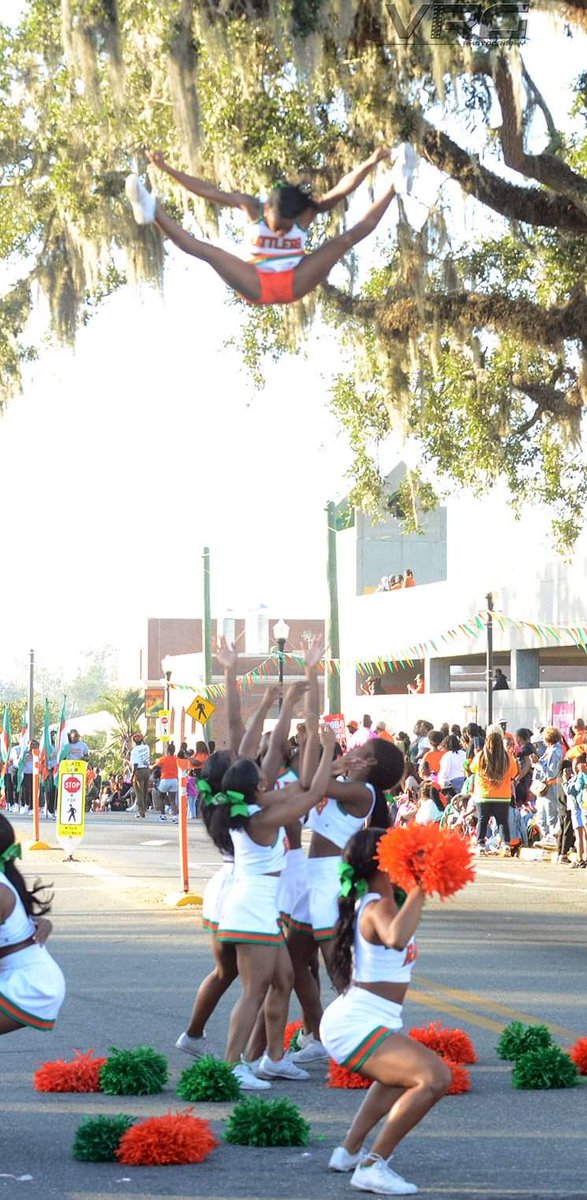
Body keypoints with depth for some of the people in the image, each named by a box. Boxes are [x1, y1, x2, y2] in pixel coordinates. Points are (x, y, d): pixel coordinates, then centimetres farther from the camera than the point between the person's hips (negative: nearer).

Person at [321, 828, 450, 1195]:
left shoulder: (369, 902, 12)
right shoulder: (379, 907, -18)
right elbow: (396, 939, -41)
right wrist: (418, 892, -34)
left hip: (353, 1021, 11)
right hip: (356, 1026, -11)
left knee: (401, 1074, 37)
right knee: (435, 1078, -27)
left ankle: (349, 1151, 39)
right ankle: (372, 1167, -24)